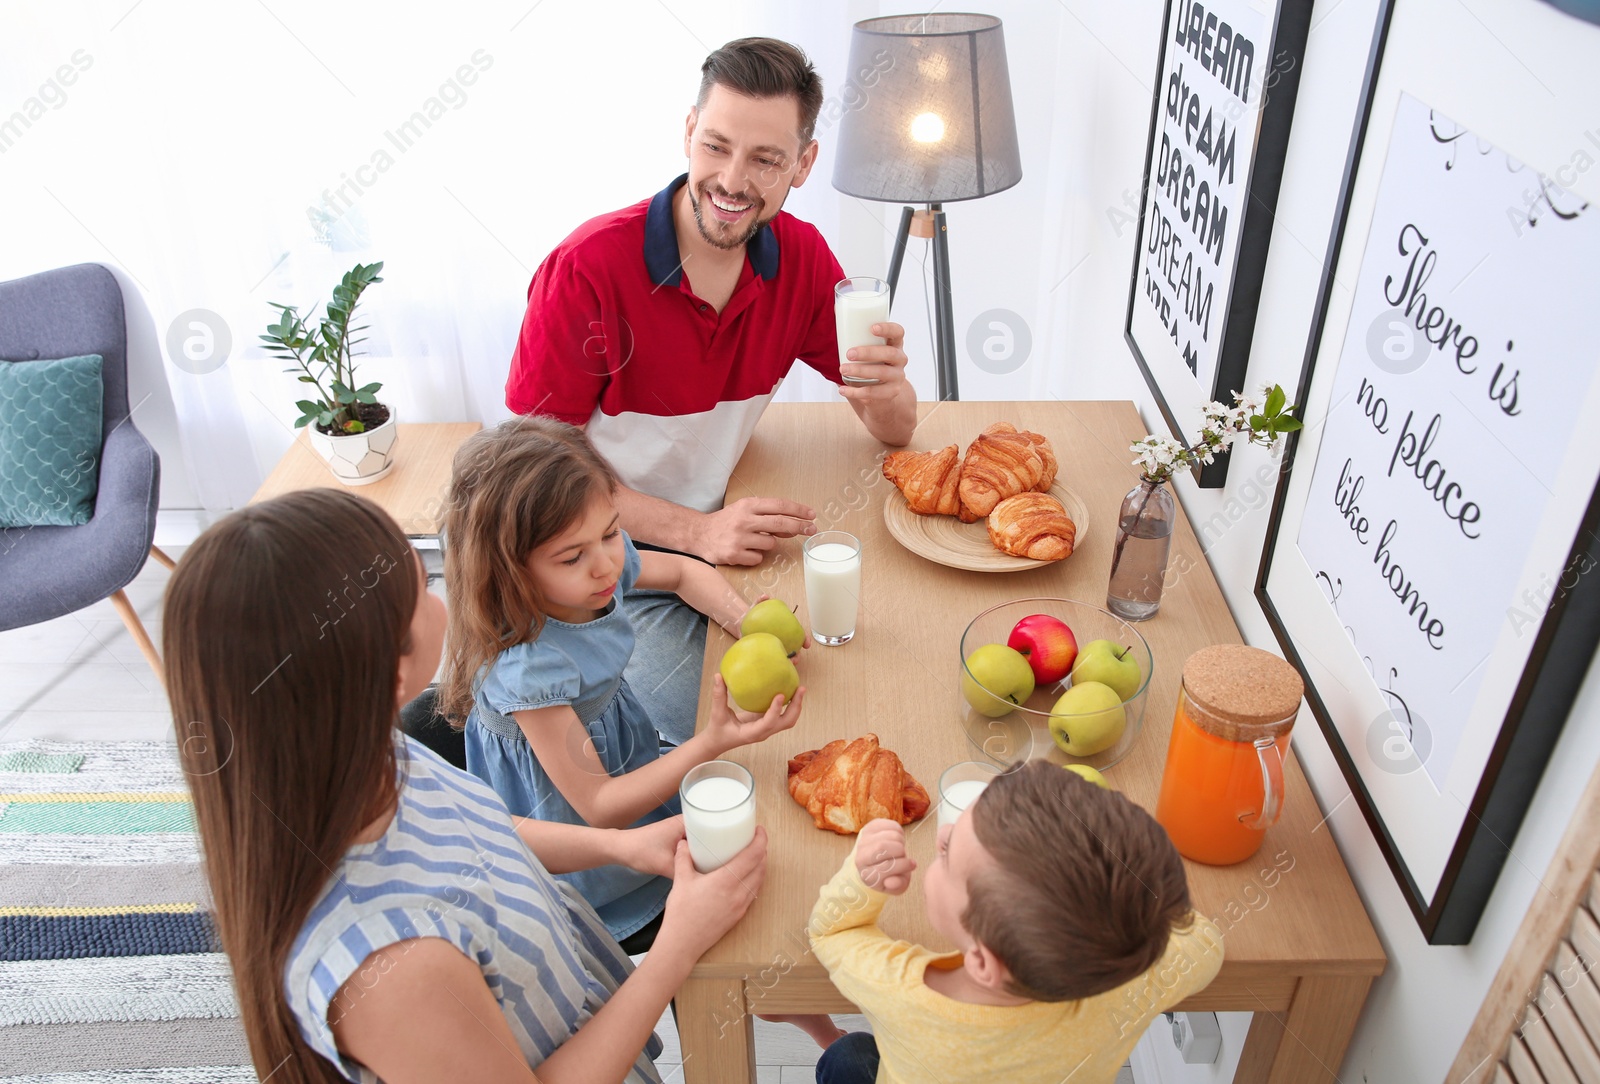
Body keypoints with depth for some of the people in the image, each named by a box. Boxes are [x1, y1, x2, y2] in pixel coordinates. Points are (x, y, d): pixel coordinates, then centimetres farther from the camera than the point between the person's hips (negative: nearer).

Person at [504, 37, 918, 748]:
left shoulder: (800, 256, -4)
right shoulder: (588, 268, -19)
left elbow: (896, 431, 1)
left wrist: (886, 389, -25)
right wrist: (696, 531, -26)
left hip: (721, 529, 5)